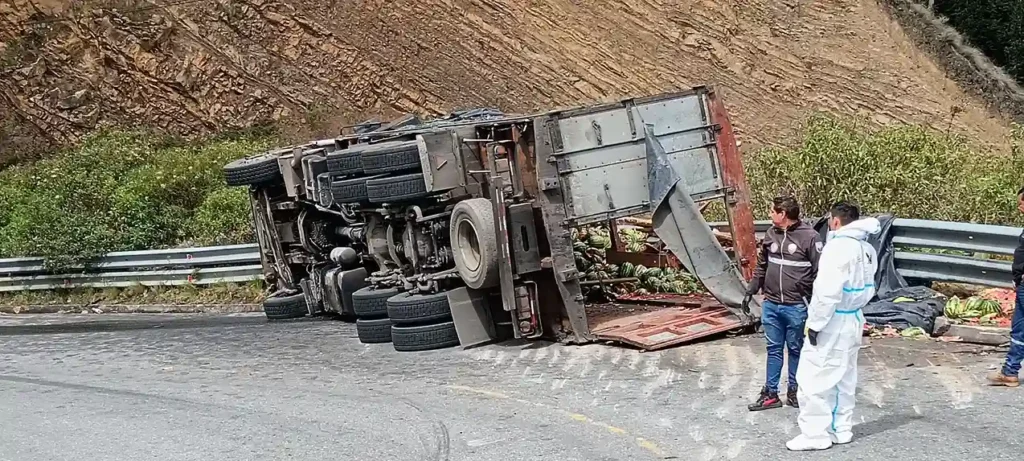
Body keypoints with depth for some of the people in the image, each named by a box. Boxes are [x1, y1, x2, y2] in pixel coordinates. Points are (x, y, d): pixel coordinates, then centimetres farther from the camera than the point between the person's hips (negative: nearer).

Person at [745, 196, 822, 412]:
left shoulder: (809, 237, -12)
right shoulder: (771, 234, 6)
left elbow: (819, 272, -10)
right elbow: (761, 266, 17)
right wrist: (751, 291, 15)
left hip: (796, 307, -5)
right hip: (771, 305, 5)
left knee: (795, 349, 9)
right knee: (774, 349, 12)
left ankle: (794, 391, 23)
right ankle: (770, 393, 18)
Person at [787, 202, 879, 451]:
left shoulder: (838, 247, -21)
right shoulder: (867, 249, 7)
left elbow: (827, 292, -25)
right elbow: (867, 288, 13)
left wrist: (815, 323, -18)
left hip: (832, 323, -9)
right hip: (853, 321, 9)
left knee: (815, 378, -1)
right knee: (844, 378, 17)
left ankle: (815, 434, 2)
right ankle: (841, 429, 25)